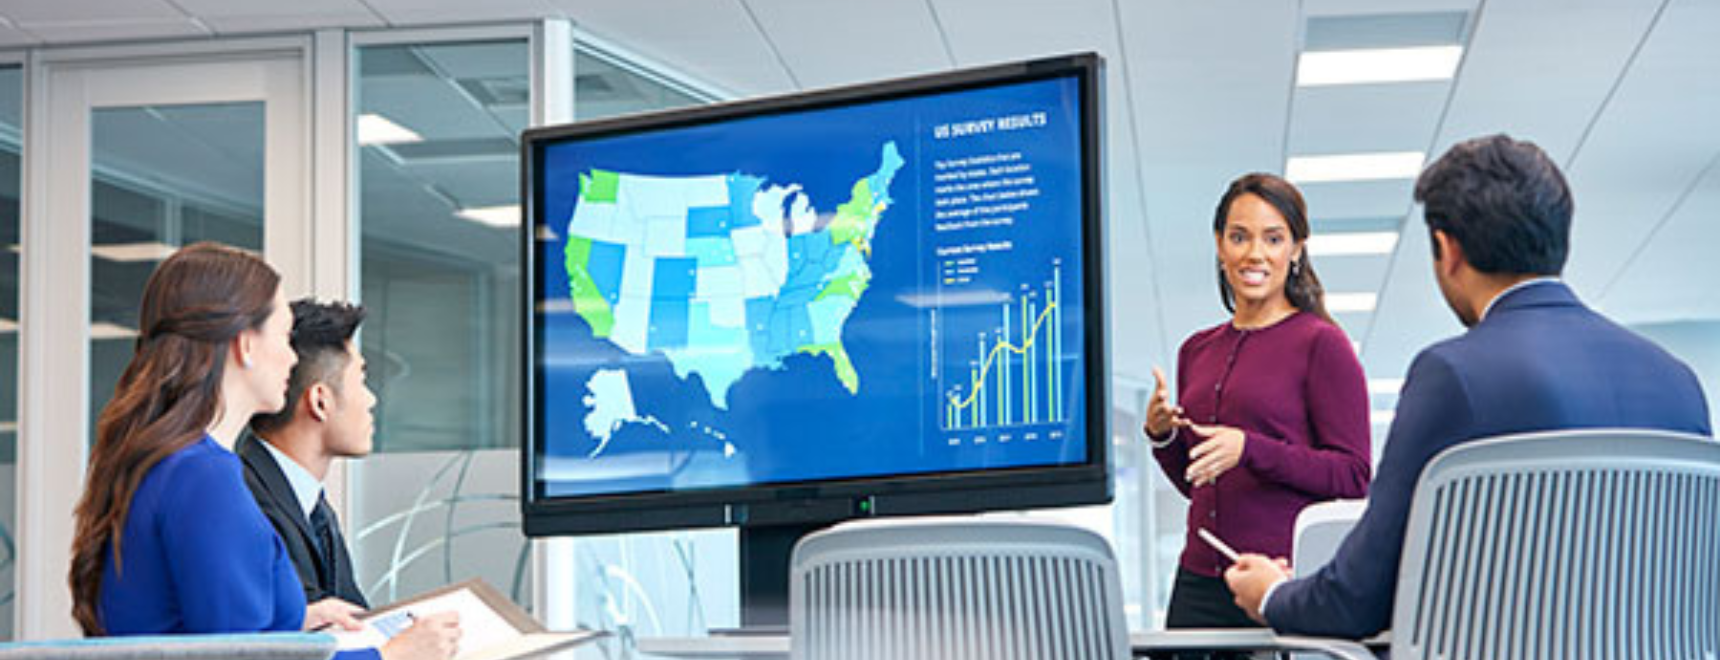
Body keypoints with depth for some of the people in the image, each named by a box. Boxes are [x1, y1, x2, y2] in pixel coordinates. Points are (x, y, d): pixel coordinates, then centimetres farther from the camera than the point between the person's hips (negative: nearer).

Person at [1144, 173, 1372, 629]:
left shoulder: (1320, 344, -4)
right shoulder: (1197, 351, 14)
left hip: (1289, 583, -5)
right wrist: (1162, 436, 3)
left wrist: (1250, 450, -19)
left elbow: (1354, 476, -9)